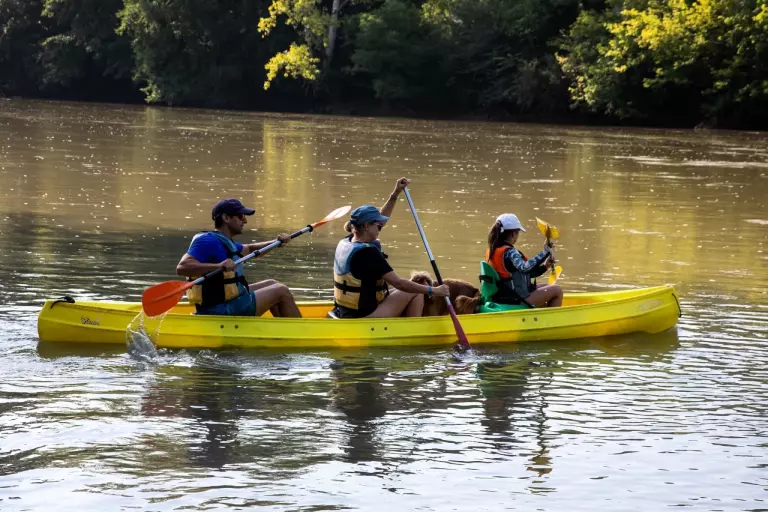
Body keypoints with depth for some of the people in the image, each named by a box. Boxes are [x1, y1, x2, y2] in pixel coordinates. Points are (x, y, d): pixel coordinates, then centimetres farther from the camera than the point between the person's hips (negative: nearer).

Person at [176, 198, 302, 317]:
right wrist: (219, 265, -42)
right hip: (221, 309, -11)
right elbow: (181, 267, -31)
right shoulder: (209, 242, -18)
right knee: (282, 291, 0)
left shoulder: (224, 242, 15)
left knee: (271, 284, 24)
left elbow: (250, 249, 32)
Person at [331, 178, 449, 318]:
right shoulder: (367, 252, -22)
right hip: (363, 318, -9)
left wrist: (395, 194, 21)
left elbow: (379, 219, 20)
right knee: (415, 294, 1)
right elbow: (398, 283, -23)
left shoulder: (346, 243, 4)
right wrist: (432, 291, -16)